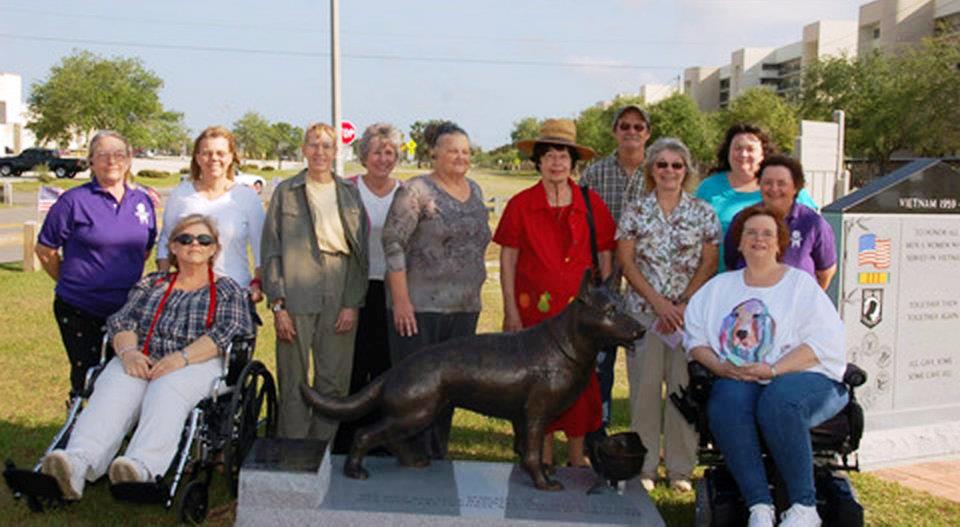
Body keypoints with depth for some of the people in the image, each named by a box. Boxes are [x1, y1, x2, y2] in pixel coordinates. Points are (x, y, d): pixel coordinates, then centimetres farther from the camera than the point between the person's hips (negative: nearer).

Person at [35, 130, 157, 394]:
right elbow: (45, 249, -1)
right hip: (79, 310, -3)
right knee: (85, 378, 5)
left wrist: (124, 278, 12)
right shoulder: (74, 201, -8)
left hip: (127, 308, 3)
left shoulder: (143, 201, 5)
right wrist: (71, 281, 5)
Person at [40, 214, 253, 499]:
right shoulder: (150, 284, 28)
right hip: (140, 362, 3)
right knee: (112, 392, -31)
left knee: (165, 394, -37)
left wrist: (183, 357, -17)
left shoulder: (228, 290, 18)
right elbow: (122, 321, 14)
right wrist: (128, 351, -10)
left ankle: (141, 467, -62)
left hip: (197, 365, -3)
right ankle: (77, 462, -55)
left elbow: (228, 332, 0)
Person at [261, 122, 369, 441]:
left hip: (341, 298, 2)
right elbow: (270, 250, 2)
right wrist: (278, 304, -6)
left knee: (334, 381, 4)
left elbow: (361, 251, 7)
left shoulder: (350, 193, 11)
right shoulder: (286, 192, 6)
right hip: (297, 298, -2)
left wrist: (353, 304, -1)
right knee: (293, 382, 1)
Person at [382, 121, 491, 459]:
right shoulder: (416, 191, -7)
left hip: (465, 307, 6)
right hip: (420, 306, -6)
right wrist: (401, 300, -17)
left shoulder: (475, 191, 14)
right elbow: (393, 243, -12)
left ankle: (437, 457, 23)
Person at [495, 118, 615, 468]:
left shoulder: (591, 204, 3)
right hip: (535, 308, -1)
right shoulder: (521, 204, 0)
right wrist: (511, 311, -3)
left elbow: (606, 257, 7)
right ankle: (544, 460, 21)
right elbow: (508, 259, 1)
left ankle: (577, 458, 21)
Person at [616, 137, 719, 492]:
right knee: (645, 385, 1)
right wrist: (658, 302, -9)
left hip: (691, 311, 0)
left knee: (685, 385, 1)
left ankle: (681, 468, 13)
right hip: (644, 310, 0)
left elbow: (709, 264, 2)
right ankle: (644, 465, 13)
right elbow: (626, 262, 0)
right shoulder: (635, 212, 5)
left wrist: (683, 304, -9)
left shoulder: (703, 213, 5)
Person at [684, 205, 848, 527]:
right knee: (726, 402, -33)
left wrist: (772, 370, -16)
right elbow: (695, 337, 13)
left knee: (777, 401, -36)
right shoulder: (719, 287, 22)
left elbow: (824, 343, -3)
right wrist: (720, 366, -8)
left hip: (801, 377, -2)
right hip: (737, 380, 2)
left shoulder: (801, 284, 11)